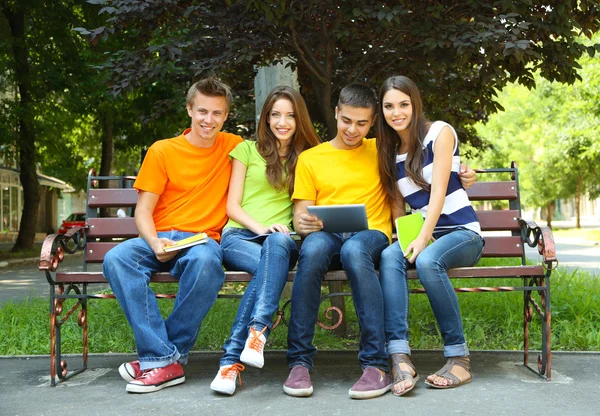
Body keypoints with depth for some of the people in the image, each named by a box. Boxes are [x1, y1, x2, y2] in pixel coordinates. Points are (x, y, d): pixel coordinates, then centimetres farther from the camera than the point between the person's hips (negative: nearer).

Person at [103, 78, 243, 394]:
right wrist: (155, 243, -18)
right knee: (116, 259, -32)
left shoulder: (233, 147, 12)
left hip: (204, 239, -1)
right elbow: (143, 210, 4)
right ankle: (163, 359, -32)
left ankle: (165, 354, -24)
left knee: (206, 261, -38)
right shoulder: (162, 151, 8)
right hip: (160, 239, 1)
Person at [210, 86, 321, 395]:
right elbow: (232, 206, 8)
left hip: (281, 238, 1)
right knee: (270, 266, -38)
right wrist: (260, 227, -11)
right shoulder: (247, 149, 16)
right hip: (239, 235, 0)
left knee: (277, 245, -39)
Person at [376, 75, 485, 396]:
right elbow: (398, 204, 11)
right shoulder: (389, 152, 14)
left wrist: (424, 238, -22)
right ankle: (399, 357, -41)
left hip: (462, 232, -4)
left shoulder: (439, 132, -1)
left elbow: (438, 190, -11)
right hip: (420, 236, 4)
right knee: (390, 257, -30)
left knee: (427, 261, -37)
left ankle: (459, 357, -26)